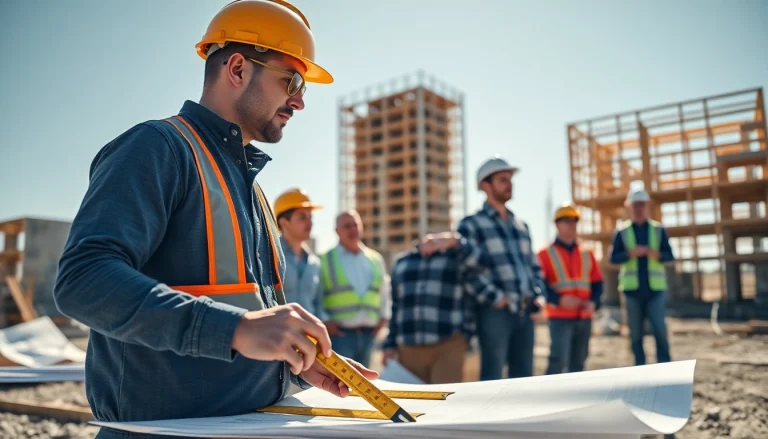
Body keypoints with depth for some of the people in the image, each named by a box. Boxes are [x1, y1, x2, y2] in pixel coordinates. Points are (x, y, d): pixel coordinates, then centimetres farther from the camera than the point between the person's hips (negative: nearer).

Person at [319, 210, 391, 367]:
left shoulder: (375, 259, 13)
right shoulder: (325, 260, -1)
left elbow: (384, 291, 22)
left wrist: (384, 316, 12)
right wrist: (323, 320, -12)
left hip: (368, 333, 5)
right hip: (339, 333, -5)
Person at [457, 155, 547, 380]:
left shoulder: (521, 225, 19)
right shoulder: (471, 224, -1)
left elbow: (534, 266, 21)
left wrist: (539, 296, 6)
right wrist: (495, 298, -15)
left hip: (526, 311, 6)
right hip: (495, 311, -6)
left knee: (523, 375, 12)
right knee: (492, 376, -2)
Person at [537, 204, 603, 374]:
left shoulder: (587, 254, 14)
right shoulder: (545, 254, -1)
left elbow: (597, 282, 13)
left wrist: (593, 302, -5)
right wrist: (559, 299, -21)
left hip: (584, 317, 5)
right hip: (560, 317, -5)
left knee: (578, 362, 11)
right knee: (558, 359, -15)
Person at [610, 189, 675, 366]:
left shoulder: (658, 229, 7)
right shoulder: (622, 232, 4)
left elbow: (670, 255, 4)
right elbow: (614, 258, -2)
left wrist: (657, 254, -18)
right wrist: (631, 253, -20)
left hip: (655, 288, 0)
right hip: (632, 289, 0)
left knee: (660, 329, -6)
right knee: (636, 332, 5)